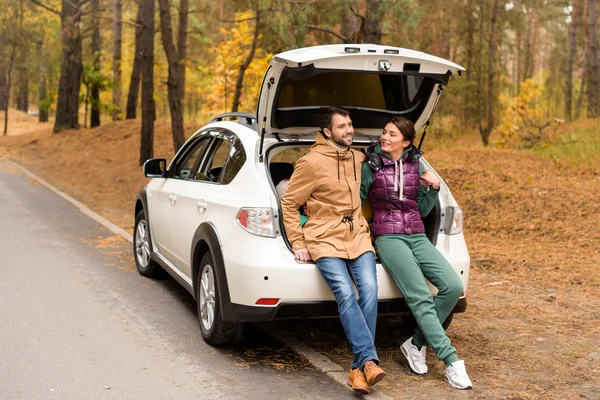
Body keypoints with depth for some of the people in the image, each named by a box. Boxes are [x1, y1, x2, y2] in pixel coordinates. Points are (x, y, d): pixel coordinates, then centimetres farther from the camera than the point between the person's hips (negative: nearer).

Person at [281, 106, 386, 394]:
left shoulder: (358, 158, 12)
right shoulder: (311, 162, -6)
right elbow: (288, 203, 0)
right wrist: (297, 243, -2)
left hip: (357, 236, 4)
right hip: (325, 240, -4)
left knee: (369, 290, -18)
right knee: (345, 294, -24)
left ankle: (359, 368, -14)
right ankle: (370, 360, -24)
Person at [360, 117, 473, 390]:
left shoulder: (416, 165, 12)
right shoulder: (370, 167, 2)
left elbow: (422, 210, 16)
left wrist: (434, 188, 1)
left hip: (418, 238, 5)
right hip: (389, 238, -4)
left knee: (453, 287, -15)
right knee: (421, 298, -20)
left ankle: (416, 344, 0)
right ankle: (452, 363, -17)